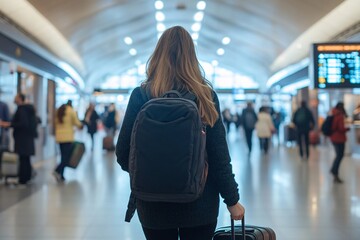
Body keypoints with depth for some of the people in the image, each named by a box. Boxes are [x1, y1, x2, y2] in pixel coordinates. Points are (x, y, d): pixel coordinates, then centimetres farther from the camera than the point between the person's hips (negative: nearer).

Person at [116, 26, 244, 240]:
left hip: (154, 204, 0)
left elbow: (123, 153, -4)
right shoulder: (206, 95, -6)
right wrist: (232, 199, 3)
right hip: (199, 203, 0)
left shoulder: (141, 95, -7)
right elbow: (219, 155, -7)